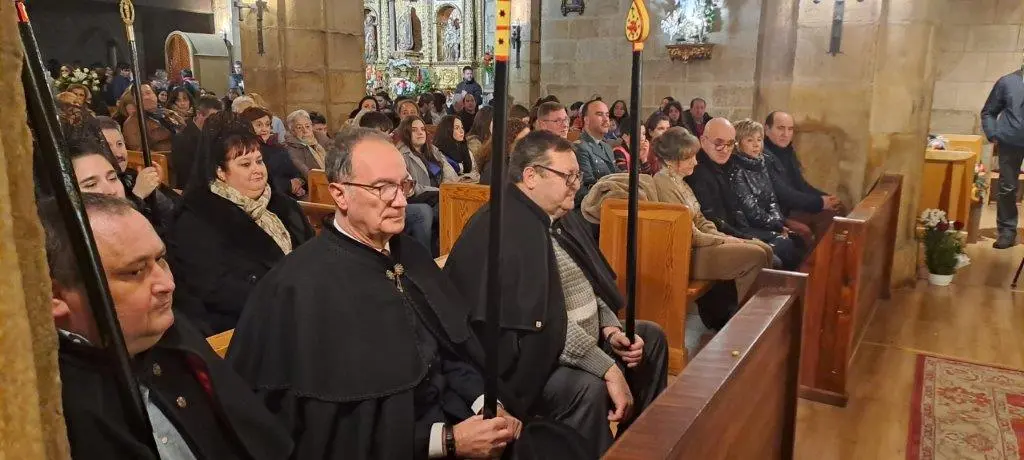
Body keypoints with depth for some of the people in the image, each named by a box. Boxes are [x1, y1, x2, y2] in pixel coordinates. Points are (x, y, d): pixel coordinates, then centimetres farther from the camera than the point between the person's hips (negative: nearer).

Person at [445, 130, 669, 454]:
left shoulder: (561, 217, 8)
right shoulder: (503, 230, -25)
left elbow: (589, 283, 16)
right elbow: (540, 320, -31)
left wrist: (611, 329, -2)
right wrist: (608, 368, -27)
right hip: (527, 359, -10)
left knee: (651, 337, 14)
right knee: (588, 388, -35)